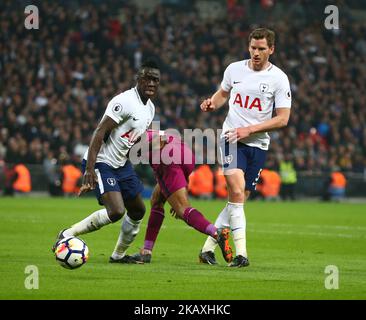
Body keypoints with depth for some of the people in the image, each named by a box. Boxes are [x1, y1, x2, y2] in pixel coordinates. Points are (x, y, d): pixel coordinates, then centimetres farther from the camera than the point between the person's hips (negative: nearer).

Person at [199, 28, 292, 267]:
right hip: (232, 138, -1)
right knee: (237, 193, -20)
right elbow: (223, 93, 24)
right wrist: (212, 104, 0)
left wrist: (250, 129, -15)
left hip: (258, 144, 1)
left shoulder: (279, 79, -4)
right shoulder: (234, 69, 3)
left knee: (240, 199, 2)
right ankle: (241, 253, -21)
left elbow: (282, 119, -6)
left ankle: (208, 247, 15)